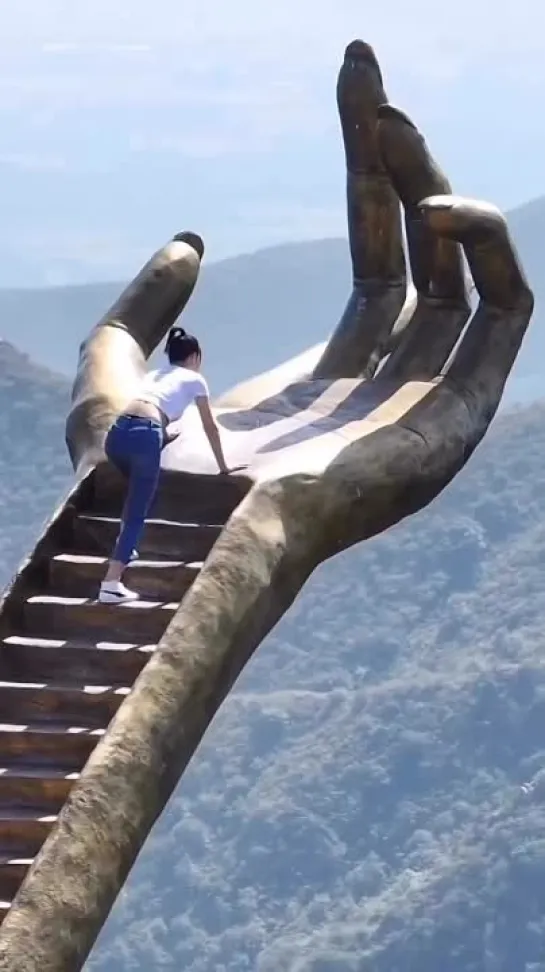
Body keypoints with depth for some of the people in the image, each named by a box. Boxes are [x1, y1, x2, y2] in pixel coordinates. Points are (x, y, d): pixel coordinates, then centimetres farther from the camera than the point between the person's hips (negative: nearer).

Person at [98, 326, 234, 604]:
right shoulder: (194, 379, 21)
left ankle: (125, 549, 33)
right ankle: (111, 584, -15)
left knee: (138, 492, 36)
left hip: (117, 433, 6)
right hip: (144, 436, -6)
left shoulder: (154, 374, 35)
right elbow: (210, 428, 27)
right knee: (136, 513, -4)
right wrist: (223, 466, 38)